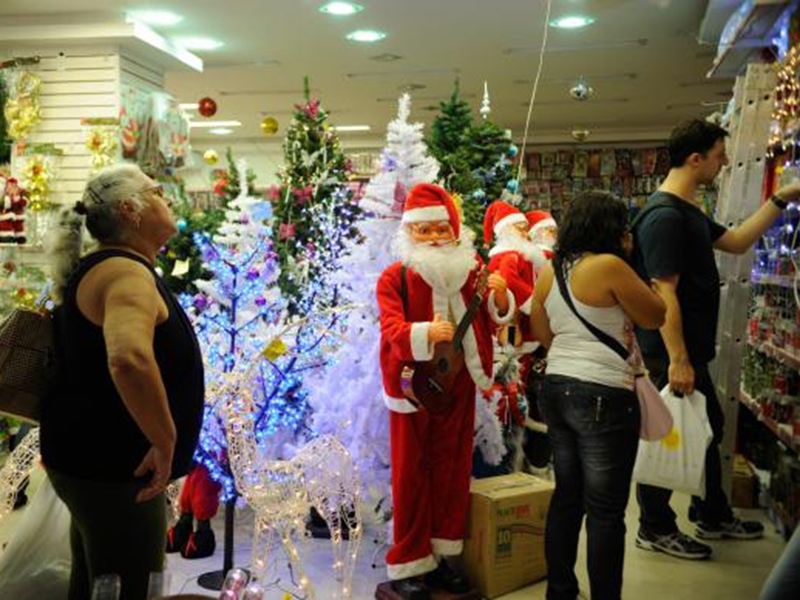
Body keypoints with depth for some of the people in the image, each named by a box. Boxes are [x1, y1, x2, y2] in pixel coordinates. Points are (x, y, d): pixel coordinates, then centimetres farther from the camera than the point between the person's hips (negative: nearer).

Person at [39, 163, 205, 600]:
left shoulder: (98, 270, 13)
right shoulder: (127, 273, -20)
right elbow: (130, 361, -41)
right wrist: (165, 442, -29)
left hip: (98, 459, 10)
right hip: (112, 467, -10)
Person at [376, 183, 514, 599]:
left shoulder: (471, 269, 3)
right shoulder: (394, 277, -9)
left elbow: (498, 317, 5)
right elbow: (391, 329, -22)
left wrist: (499, 295, -17)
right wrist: (426, 334, -42)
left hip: (459, 385, 4)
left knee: (452, 469, 13)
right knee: (411, 475, 4)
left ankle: (441, 555, 28)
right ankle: (408, 565, 16)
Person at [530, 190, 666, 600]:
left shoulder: (548, 272, 7)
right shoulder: (609, 266, -15)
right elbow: (655, 317, -5)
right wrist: (627, 263, 4)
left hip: (556, 390, 8)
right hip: (603, 397, -8)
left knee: (566, 496, 17)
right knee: (606, 510, 2)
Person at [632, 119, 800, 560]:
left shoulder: (688, 210, 12)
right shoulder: (664, 215, -21)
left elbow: (736, 242, 22)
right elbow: (664, 292, -25)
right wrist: (677, 359, -26)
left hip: (691, 347, 11)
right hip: (670, 351, -11)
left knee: (708, 429, 20)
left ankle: (713, 517, 36)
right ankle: (655, 530, 17)